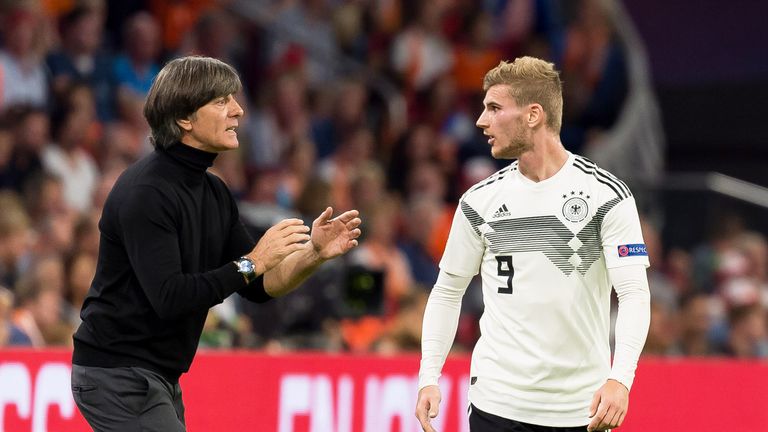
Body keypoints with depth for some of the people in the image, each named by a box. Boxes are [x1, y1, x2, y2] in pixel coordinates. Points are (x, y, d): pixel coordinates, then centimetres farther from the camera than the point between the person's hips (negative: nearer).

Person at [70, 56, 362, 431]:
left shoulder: (213, 192, 10)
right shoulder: (145, 192, -18)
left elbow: (259, 287, 12)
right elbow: (169, 297, -27)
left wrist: (313, 254, -5)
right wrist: (252, 262, -23)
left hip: (159, 378, 10)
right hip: (118, 375, -10)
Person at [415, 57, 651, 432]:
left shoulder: (607, 196, -5)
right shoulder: (479, 201, 5)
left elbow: (634, 293, -10)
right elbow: (447, 291, 13)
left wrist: (619, 379, -24)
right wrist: (429, 378, 2)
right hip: (499, 400, 2)